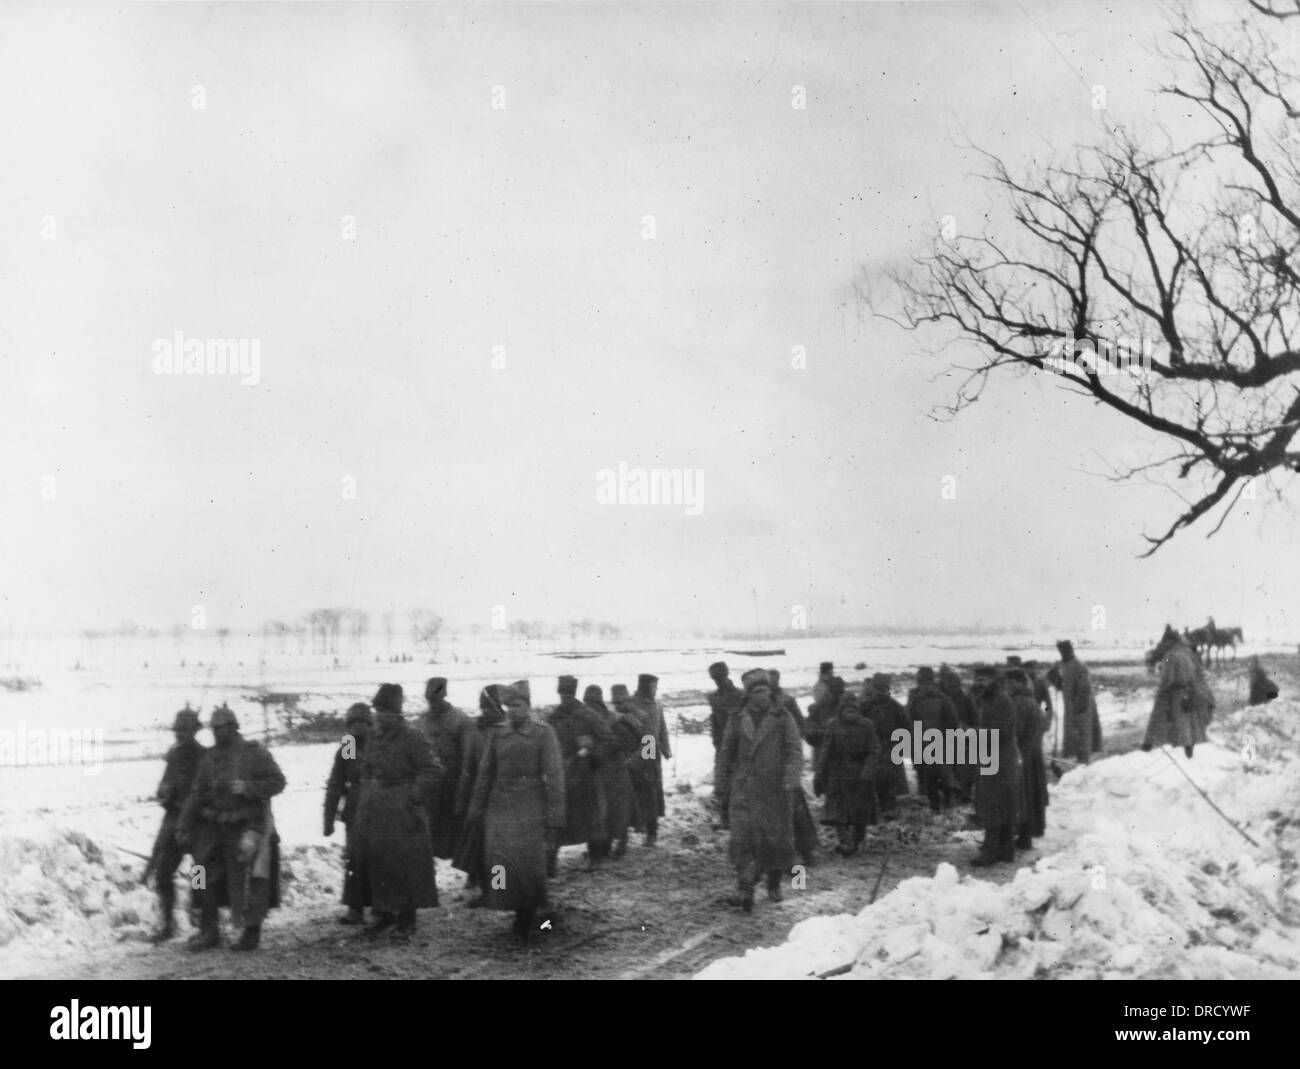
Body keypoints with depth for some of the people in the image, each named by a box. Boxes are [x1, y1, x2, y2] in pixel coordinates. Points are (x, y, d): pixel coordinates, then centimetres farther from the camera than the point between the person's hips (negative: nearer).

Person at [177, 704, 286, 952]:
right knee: (207, 878, 7)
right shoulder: (210, 758, 7)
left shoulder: (255, 753, -7)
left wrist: (247, 788, -21)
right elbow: (197, 794, 9)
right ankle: (209, 932, 18)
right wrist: (183, 826, 5)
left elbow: (277, 782, -8)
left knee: (247, 881, -2)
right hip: (216, 828, 5)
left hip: (249, 826, -5)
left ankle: (251, 933, 10)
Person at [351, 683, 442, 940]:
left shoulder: (412, 739, -11)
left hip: (402, 815, -7)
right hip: (372, 812, 7)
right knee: (373, 862, 9)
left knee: (405, 866, -2)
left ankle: (406, 921, 7)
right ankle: (383, 914, 23)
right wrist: (366, 799, 13)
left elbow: (433, 771, -13)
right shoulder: (374, 740, 11)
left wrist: (413, 798, -14)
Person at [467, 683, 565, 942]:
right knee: (500, 859, -10)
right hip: (500, 807, 3)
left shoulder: (543, 733, -2)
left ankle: (525, 926, 9)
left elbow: (554, 775, -5)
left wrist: (554, 816, -9)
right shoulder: (497, 735, 9)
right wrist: (476, 810, 14)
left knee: (528, 862, -6)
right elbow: (485, 773, 15)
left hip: (530, 807, -3)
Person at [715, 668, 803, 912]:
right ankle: (746, 891, -13)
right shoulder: (738, 721, 8)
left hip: (775, 790, -1)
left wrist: (791, 779, -22)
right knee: (743, 839, -11)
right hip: (744, 790, 1)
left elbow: (795, 749, -7)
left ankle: (774, 883, 30)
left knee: (777, 837, 7)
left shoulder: (782, 719, 2)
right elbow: (725, 755, 14)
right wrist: (721, 788, 12)